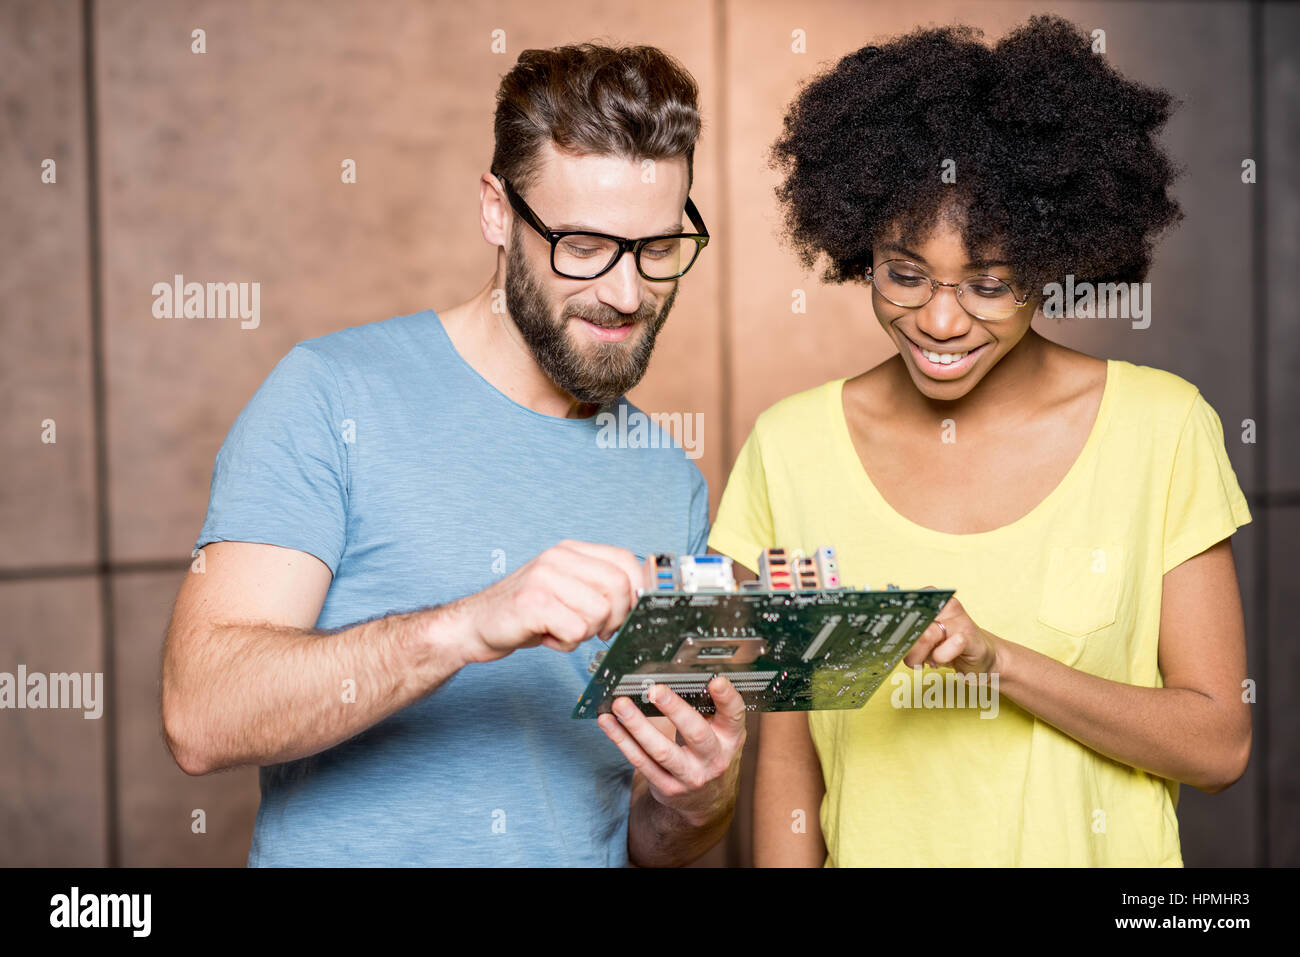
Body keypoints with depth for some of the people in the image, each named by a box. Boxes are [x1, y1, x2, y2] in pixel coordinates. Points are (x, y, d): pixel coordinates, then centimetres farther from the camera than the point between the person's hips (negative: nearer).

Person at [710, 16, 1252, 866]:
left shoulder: (1161, 427, -9)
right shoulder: (791, 445, -7)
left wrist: (1000, 660, -22)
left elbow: (1219, 745, -10)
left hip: (1096, 849, 0)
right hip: (875, 852, 1)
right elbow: (787, 756, -3)